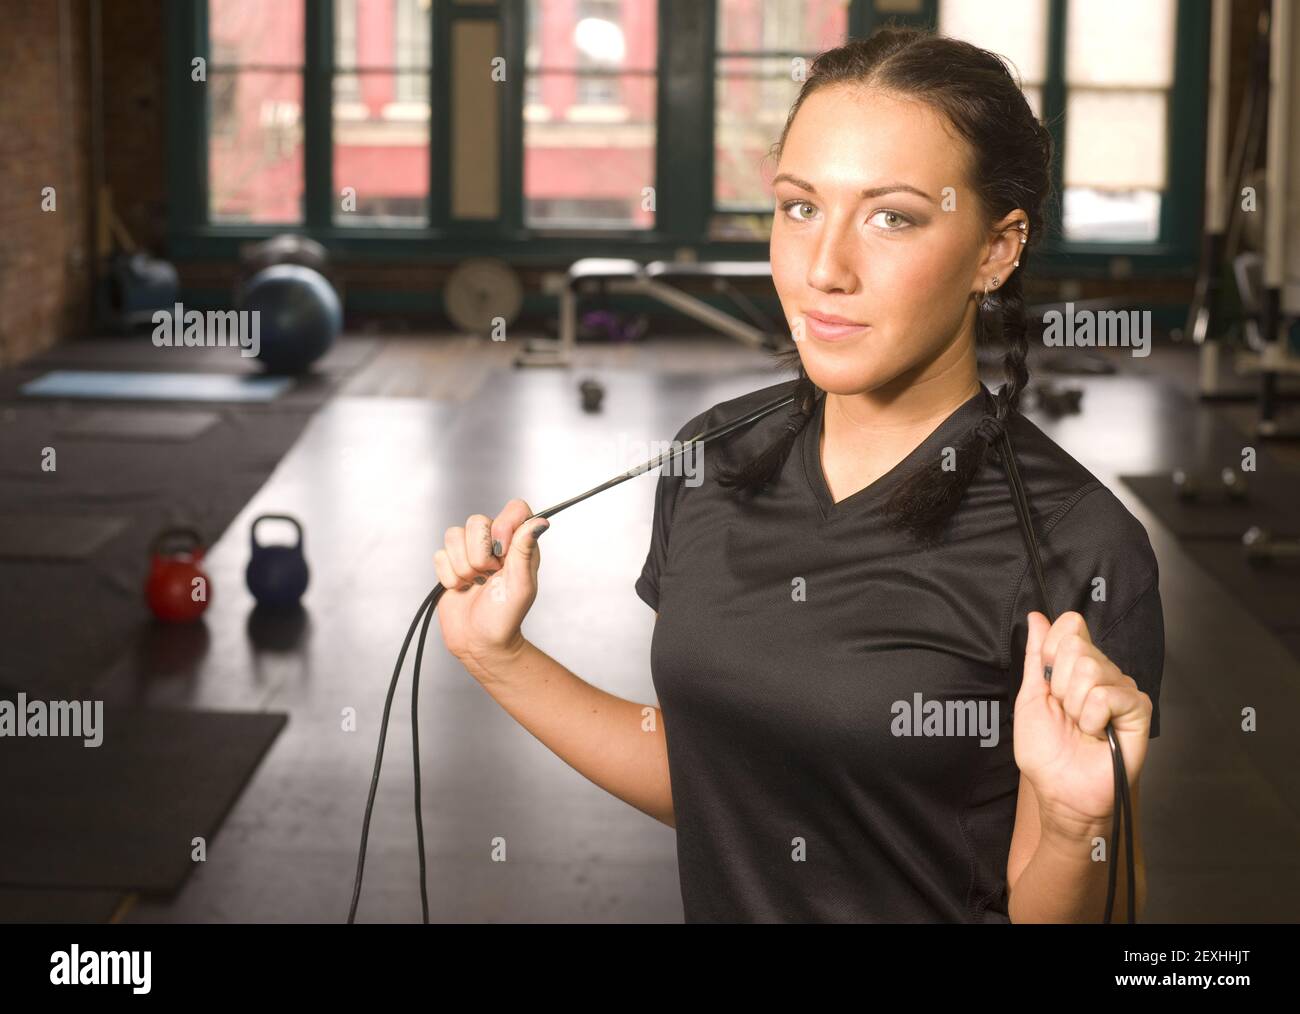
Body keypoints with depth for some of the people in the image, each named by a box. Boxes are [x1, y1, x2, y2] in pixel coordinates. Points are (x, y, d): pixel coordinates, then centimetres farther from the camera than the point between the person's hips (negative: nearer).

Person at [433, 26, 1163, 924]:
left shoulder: (1077, 550, -23)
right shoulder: (714, 453, -7)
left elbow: (1048, 913, -16)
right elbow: (702, 775, 4)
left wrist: (1078, 823, -34)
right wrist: (500, 659, -4)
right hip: (721, 900, 5)